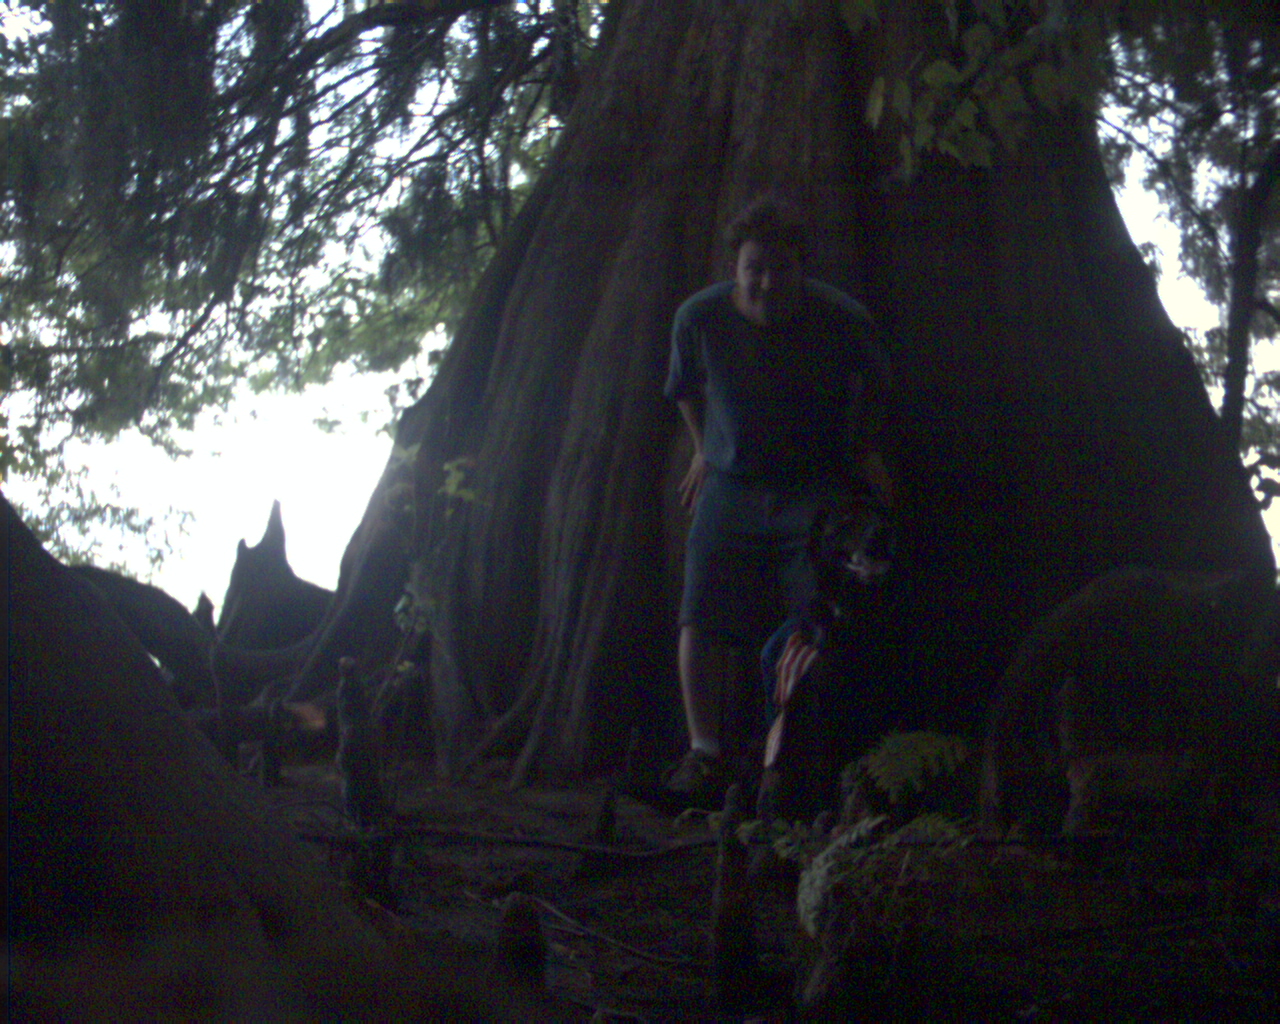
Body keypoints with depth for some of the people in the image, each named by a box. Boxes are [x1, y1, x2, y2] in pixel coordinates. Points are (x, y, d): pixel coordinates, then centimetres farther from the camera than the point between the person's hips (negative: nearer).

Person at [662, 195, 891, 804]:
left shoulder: (841, 320, -14)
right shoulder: (700, 318, -11)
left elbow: (873, 384, 10)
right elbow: (683, 387, 12)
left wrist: (860, 451, 15)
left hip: (814, 489, -1)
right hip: (729, 486, 1)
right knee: (699, 621, -12)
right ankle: (704, 753, -8)